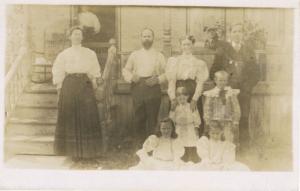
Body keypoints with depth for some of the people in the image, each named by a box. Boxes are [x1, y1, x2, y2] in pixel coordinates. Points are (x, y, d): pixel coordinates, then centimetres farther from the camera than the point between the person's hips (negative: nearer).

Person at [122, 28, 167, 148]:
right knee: (138, 117, -1)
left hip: (153, 88, -1)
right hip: (138, 88, 1)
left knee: (152, 118, -1)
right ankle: (139, 143, 10)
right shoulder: (134, 55, 16)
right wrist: (131, 77, -4)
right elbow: (125, 70, 16)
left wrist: (157, 79, -8)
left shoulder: (159, 56, 13)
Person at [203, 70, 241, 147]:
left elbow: (236, 109, 6)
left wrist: (235, 123, -1)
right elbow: (207, 110, 3)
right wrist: (207, 123, -3)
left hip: (228, 123, 1)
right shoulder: (210, 94, 1)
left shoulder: (232, 93, 4)